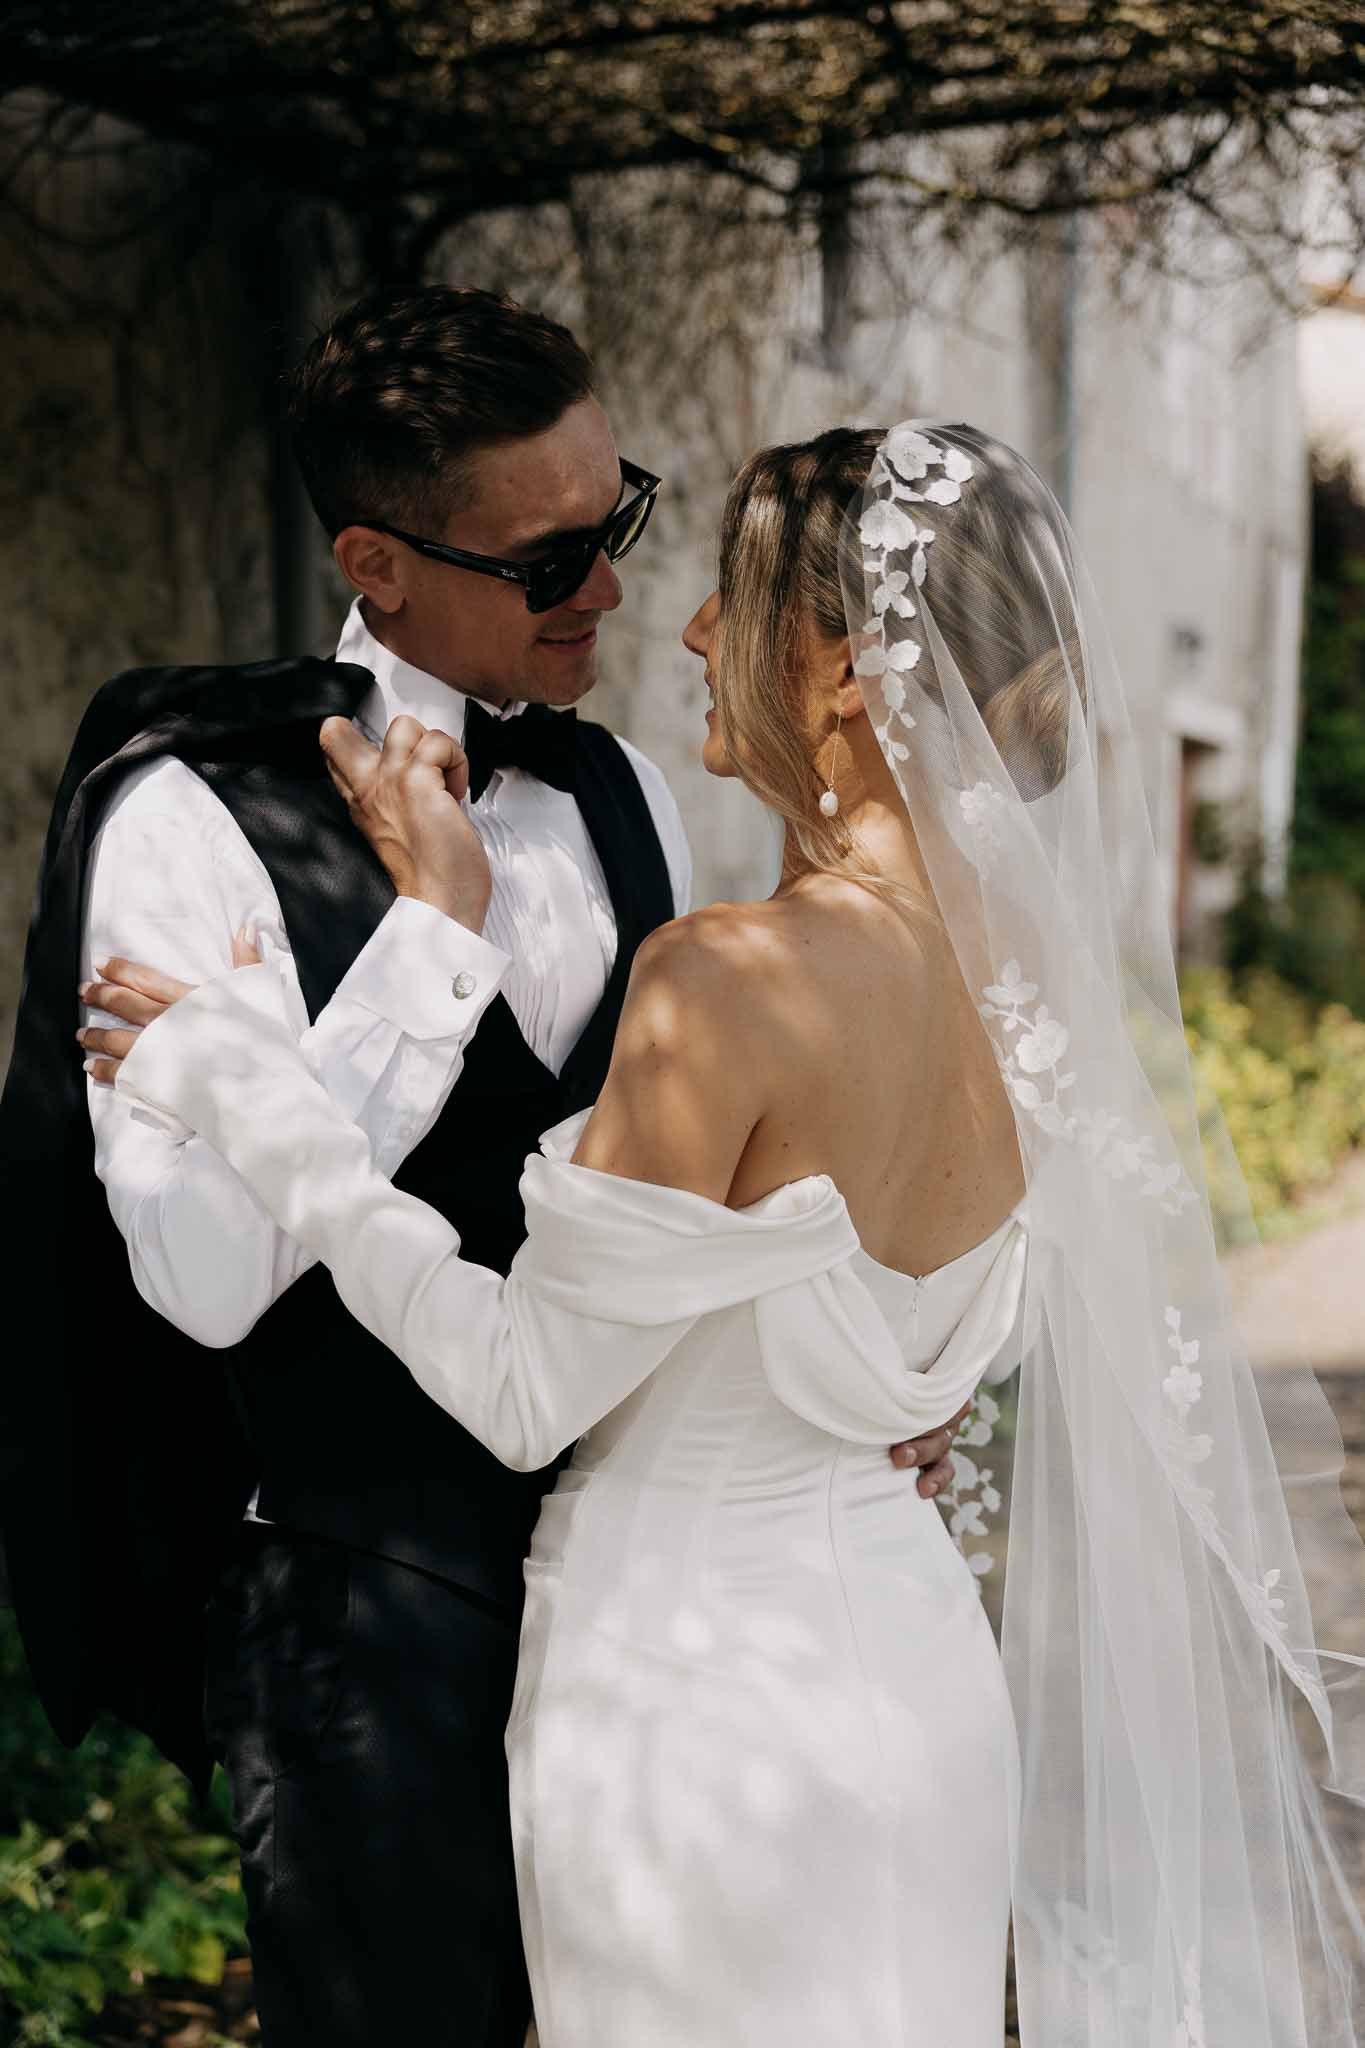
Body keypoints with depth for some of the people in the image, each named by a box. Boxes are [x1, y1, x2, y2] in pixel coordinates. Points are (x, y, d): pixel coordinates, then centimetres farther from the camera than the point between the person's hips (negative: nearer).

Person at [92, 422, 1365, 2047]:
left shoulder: (735, 976, -25)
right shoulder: (1021, 960, -3)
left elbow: (527, 1390, -18)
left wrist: (254, 1095, -13)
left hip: (699, 1677, -7)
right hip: (905, 1647, 7)